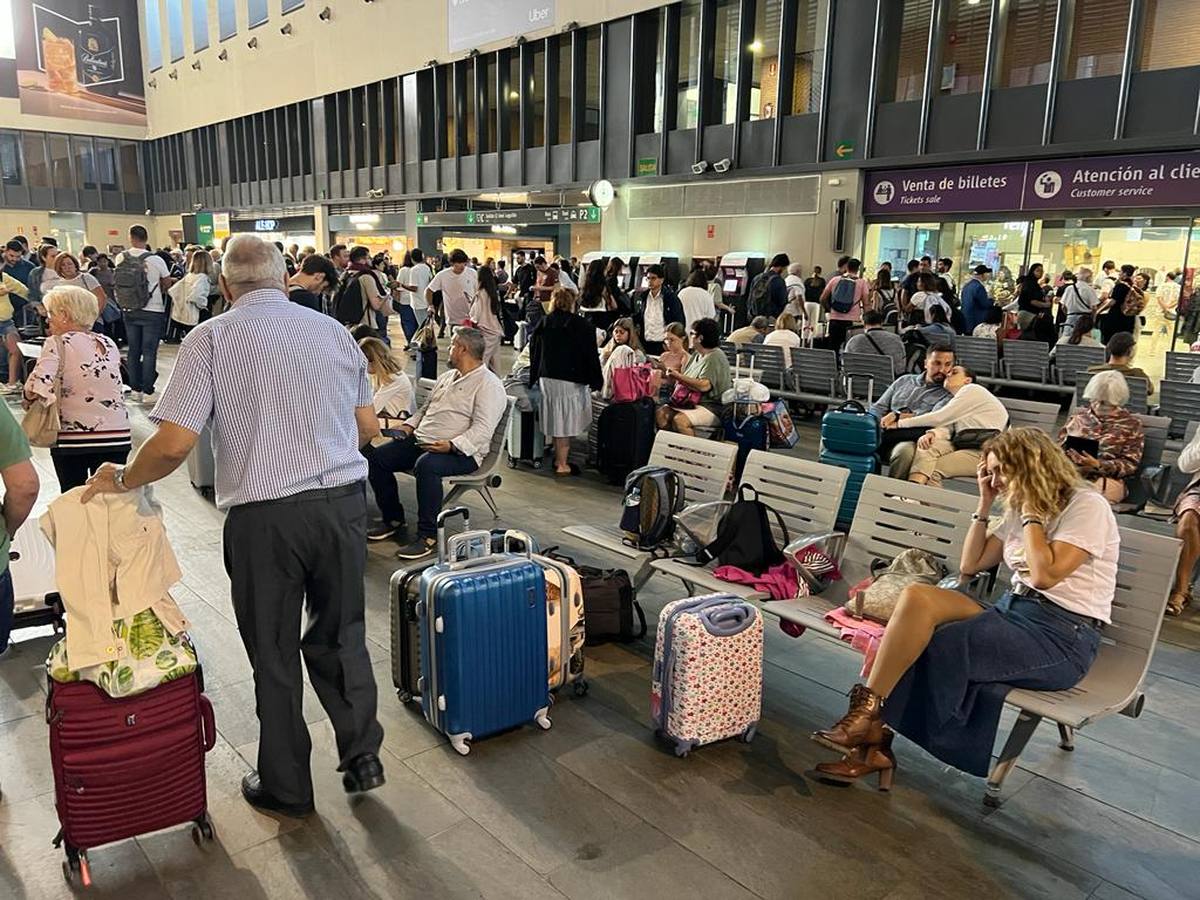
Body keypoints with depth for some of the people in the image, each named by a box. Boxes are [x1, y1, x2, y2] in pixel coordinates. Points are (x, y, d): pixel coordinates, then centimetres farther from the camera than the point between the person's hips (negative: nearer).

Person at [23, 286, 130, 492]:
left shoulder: (58, 344, -5)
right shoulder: (109, 344, 10)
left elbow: (36, 387, -17)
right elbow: (108, 387, 10)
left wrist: (32, 408, 0)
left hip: (73, 437, -4)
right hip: (118, 435, 4)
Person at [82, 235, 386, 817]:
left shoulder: (212, 338, -4)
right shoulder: (332, 330, 7)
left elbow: (173, 443, -11)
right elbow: (368, 428, 10)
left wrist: (121, 481, 7)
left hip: (263, 516, -3)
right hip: (343, 502, 3)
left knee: (274, 653, 13)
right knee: (340, 634, 22)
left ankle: (286, 787, 29)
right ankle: (362, 756, 24)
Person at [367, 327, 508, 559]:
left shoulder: (488, 385, -8)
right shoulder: (447, 377, 21)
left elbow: (482, 429, -19)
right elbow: (425, 408, 30)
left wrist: (451, 445, -30)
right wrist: (410, 425, 11)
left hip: (461, 451, -9)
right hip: (421, 442, 9)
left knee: (426, 465, -38)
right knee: (376, 457, -3)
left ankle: (428, 536, -28)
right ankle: (393, 518, 9)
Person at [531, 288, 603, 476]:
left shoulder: (544, 324, 6)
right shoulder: (581, 325, -7)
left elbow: (535, 354, 10)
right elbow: (591, 355, -8)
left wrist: (533, 379, 17)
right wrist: (596, 381, -2)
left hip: (547, 378, 5)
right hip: (571, 379, -5)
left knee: (555, 418, 15)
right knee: (566, 420, 1)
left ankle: (558, 458, 24)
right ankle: (562, 464, 5)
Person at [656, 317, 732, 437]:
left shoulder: (715, 357, -15)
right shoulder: (697, 354, 15)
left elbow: (704, 386, -27)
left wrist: (678, 376, -17)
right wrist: (674, 374, 0)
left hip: (713, 408, -9)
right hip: (692, 402, 9)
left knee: (679, 420, -31)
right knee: (661, 413, -10)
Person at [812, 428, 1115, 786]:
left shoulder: (1087, 506, -6)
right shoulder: (1021, 509, 17)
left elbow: (1045, 575, -20)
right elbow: (970, 565, 16)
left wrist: (1031, 512, -11)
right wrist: (985, 504, 11)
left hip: (1063, 639, -7)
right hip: (1013, 611, 7)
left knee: (926, 643, -27)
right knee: (917, 596, -21)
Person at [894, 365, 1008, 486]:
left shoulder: (972, 390, 0)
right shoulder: (955, 400, 27)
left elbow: (940, 418, -9)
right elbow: (947, 428, 9)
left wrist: (900, 423, -7)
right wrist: (932, 434, -16)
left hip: (983, 451, -6)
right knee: (928, 445, -20)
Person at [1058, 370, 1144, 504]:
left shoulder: (1131, 424, 8)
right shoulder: (1080, 415, 18)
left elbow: (1130, 464, 1)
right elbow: (1060, 446, 19)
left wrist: (1098, 465, -16)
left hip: (1105, 479, -3)